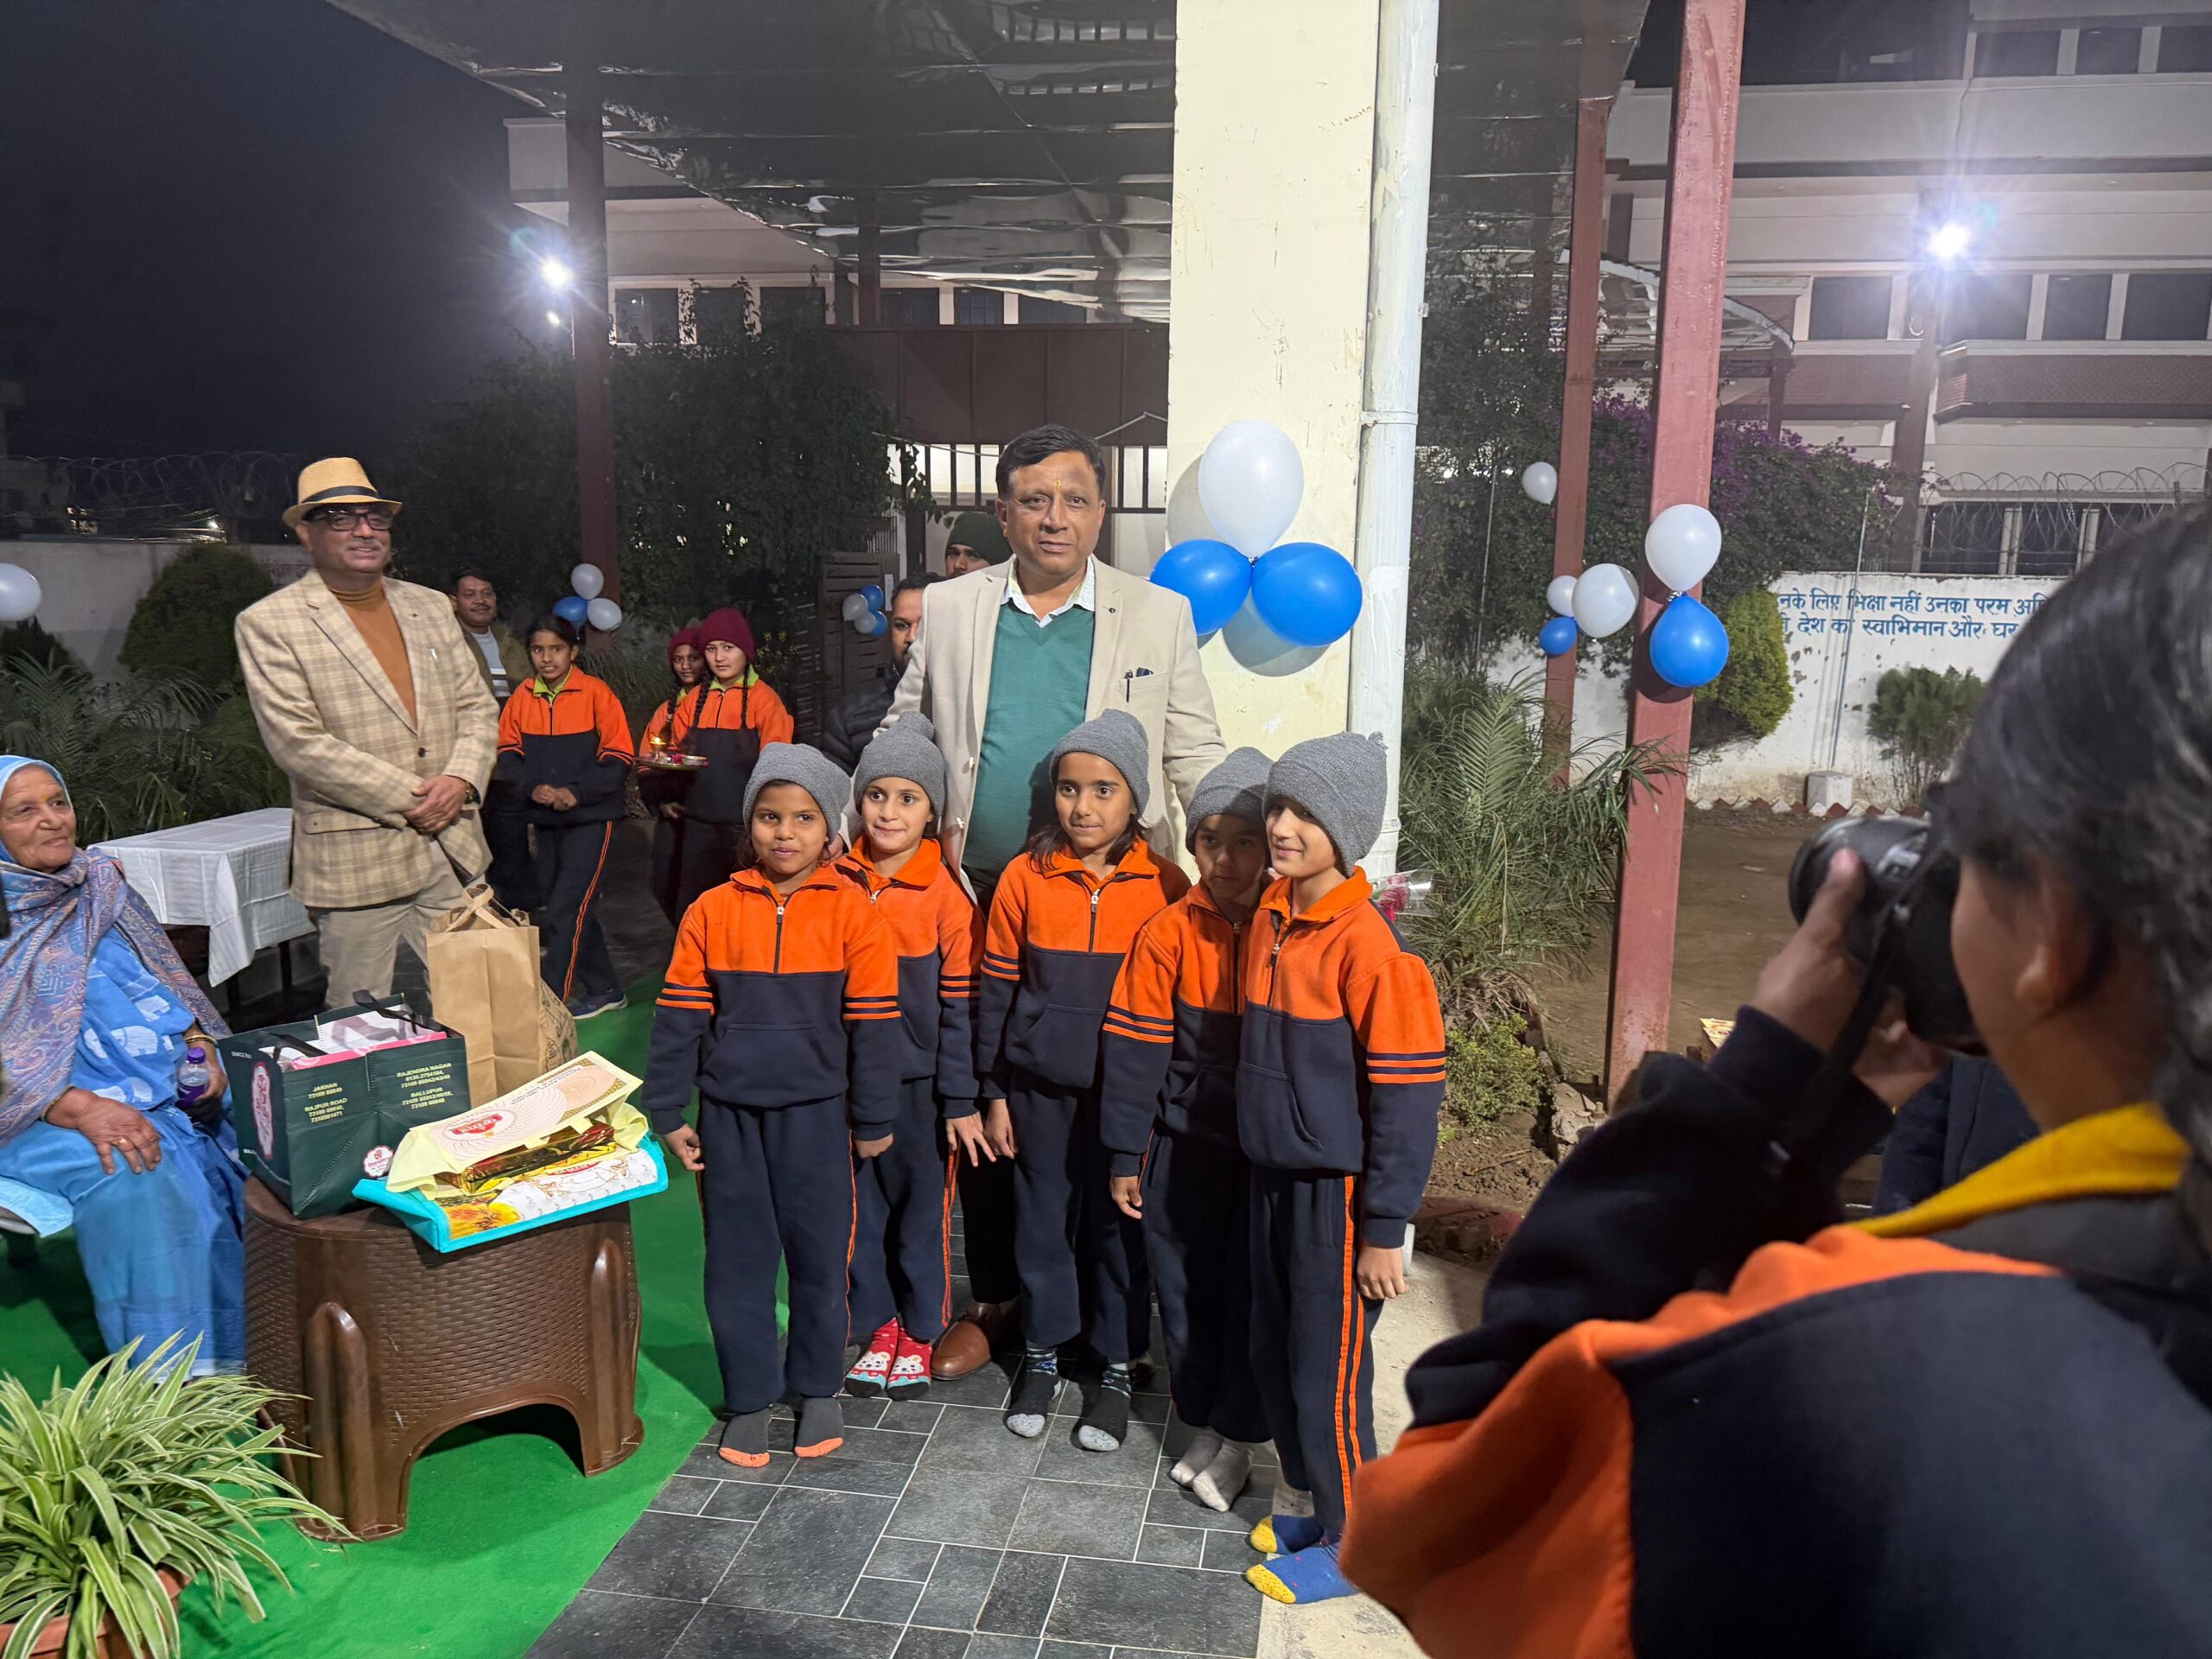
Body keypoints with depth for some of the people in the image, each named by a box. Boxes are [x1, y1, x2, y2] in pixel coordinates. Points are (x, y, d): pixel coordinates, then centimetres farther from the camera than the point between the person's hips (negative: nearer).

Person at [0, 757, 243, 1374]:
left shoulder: (103, 887, 15)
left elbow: (172, 983, 18)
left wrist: (200, 1046, -2)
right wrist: (82, 1109, -24)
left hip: (170, 1079, 5)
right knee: (131, 1177, -33)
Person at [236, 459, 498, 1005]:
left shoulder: (430, 607, 14)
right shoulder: (268, 624, -3)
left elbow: (478, 708, 14)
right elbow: (297, 741, -12)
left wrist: (460, 781, -6)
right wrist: (408, 798, -14)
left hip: (453, 851, 5)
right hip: (356, 866, -5)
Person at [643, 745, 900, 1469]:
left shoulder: (853, 912, -7)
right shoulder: (712, 911, -3)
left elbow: (872, 1023, -3)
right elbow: (679, 1017, 2)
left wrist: (873, 1121, 0)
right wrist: (668, 1114, 2)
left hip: (816, 1113, -1)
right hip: (729, 1114, 2)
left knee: (819, 1255, 10)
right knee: (738, 1258, 11)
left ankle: (817, 1388, 31)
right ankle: (749, 1396, 27)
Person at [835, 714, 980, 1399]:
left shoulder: (944, 894, -9)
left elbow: (960, 1004, -8)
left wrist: (962, 1100, -8)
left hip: (918, 1080, -3)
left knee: (922, 1206, 9)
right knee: (863, 1204, 13)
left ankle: (920, 1332, 27)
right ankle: (881, 1326, 30)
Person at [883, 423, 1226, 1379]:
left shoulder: (1159, 615, 4)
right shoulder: (949, 610, 7)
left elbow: (1196, 756, 5)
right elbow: (900, 741, 14)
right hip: (979, 901, 2)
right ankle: (997, 1301, 29)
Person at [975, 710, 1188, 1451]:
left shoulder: (1164, 886, -6)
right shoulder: (1024, 878, -4)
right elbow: (996, 990, 2)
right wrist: (995, 1093, 2)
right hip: (1040, 1086, 1)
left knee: (1121, 1222, 9)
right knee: (1043, 1217, 12)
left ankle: (1118, 1367, 27)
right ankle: (1043, 1355, 31)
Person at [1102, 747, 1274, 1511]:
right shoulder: (1168, 933, -6)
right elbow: (1135, 1046, -2)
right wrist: (1126, 1154, -2)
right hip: (1182, 1142, 2)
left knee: (1253, 1290, 6)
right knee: (1186, 1285, 12)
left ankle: (1240, 1434, 25)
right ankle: (1204, 1421, 33)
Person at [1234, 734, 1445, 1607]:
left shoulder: (1370, 946, -21)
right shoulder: (1270, 919, 3)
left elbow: (1408, 1098, -19)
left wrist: (1385, 1230, -17)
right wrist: (1257, 1153, 16)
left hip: (1337, 1189, -7)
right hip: (1272, 1176, 7)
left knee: (1328, 1371, 6)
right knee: (1273, 1354, 19)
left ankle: (1350, 1542, 25)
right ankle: (1301, 1497, 39)